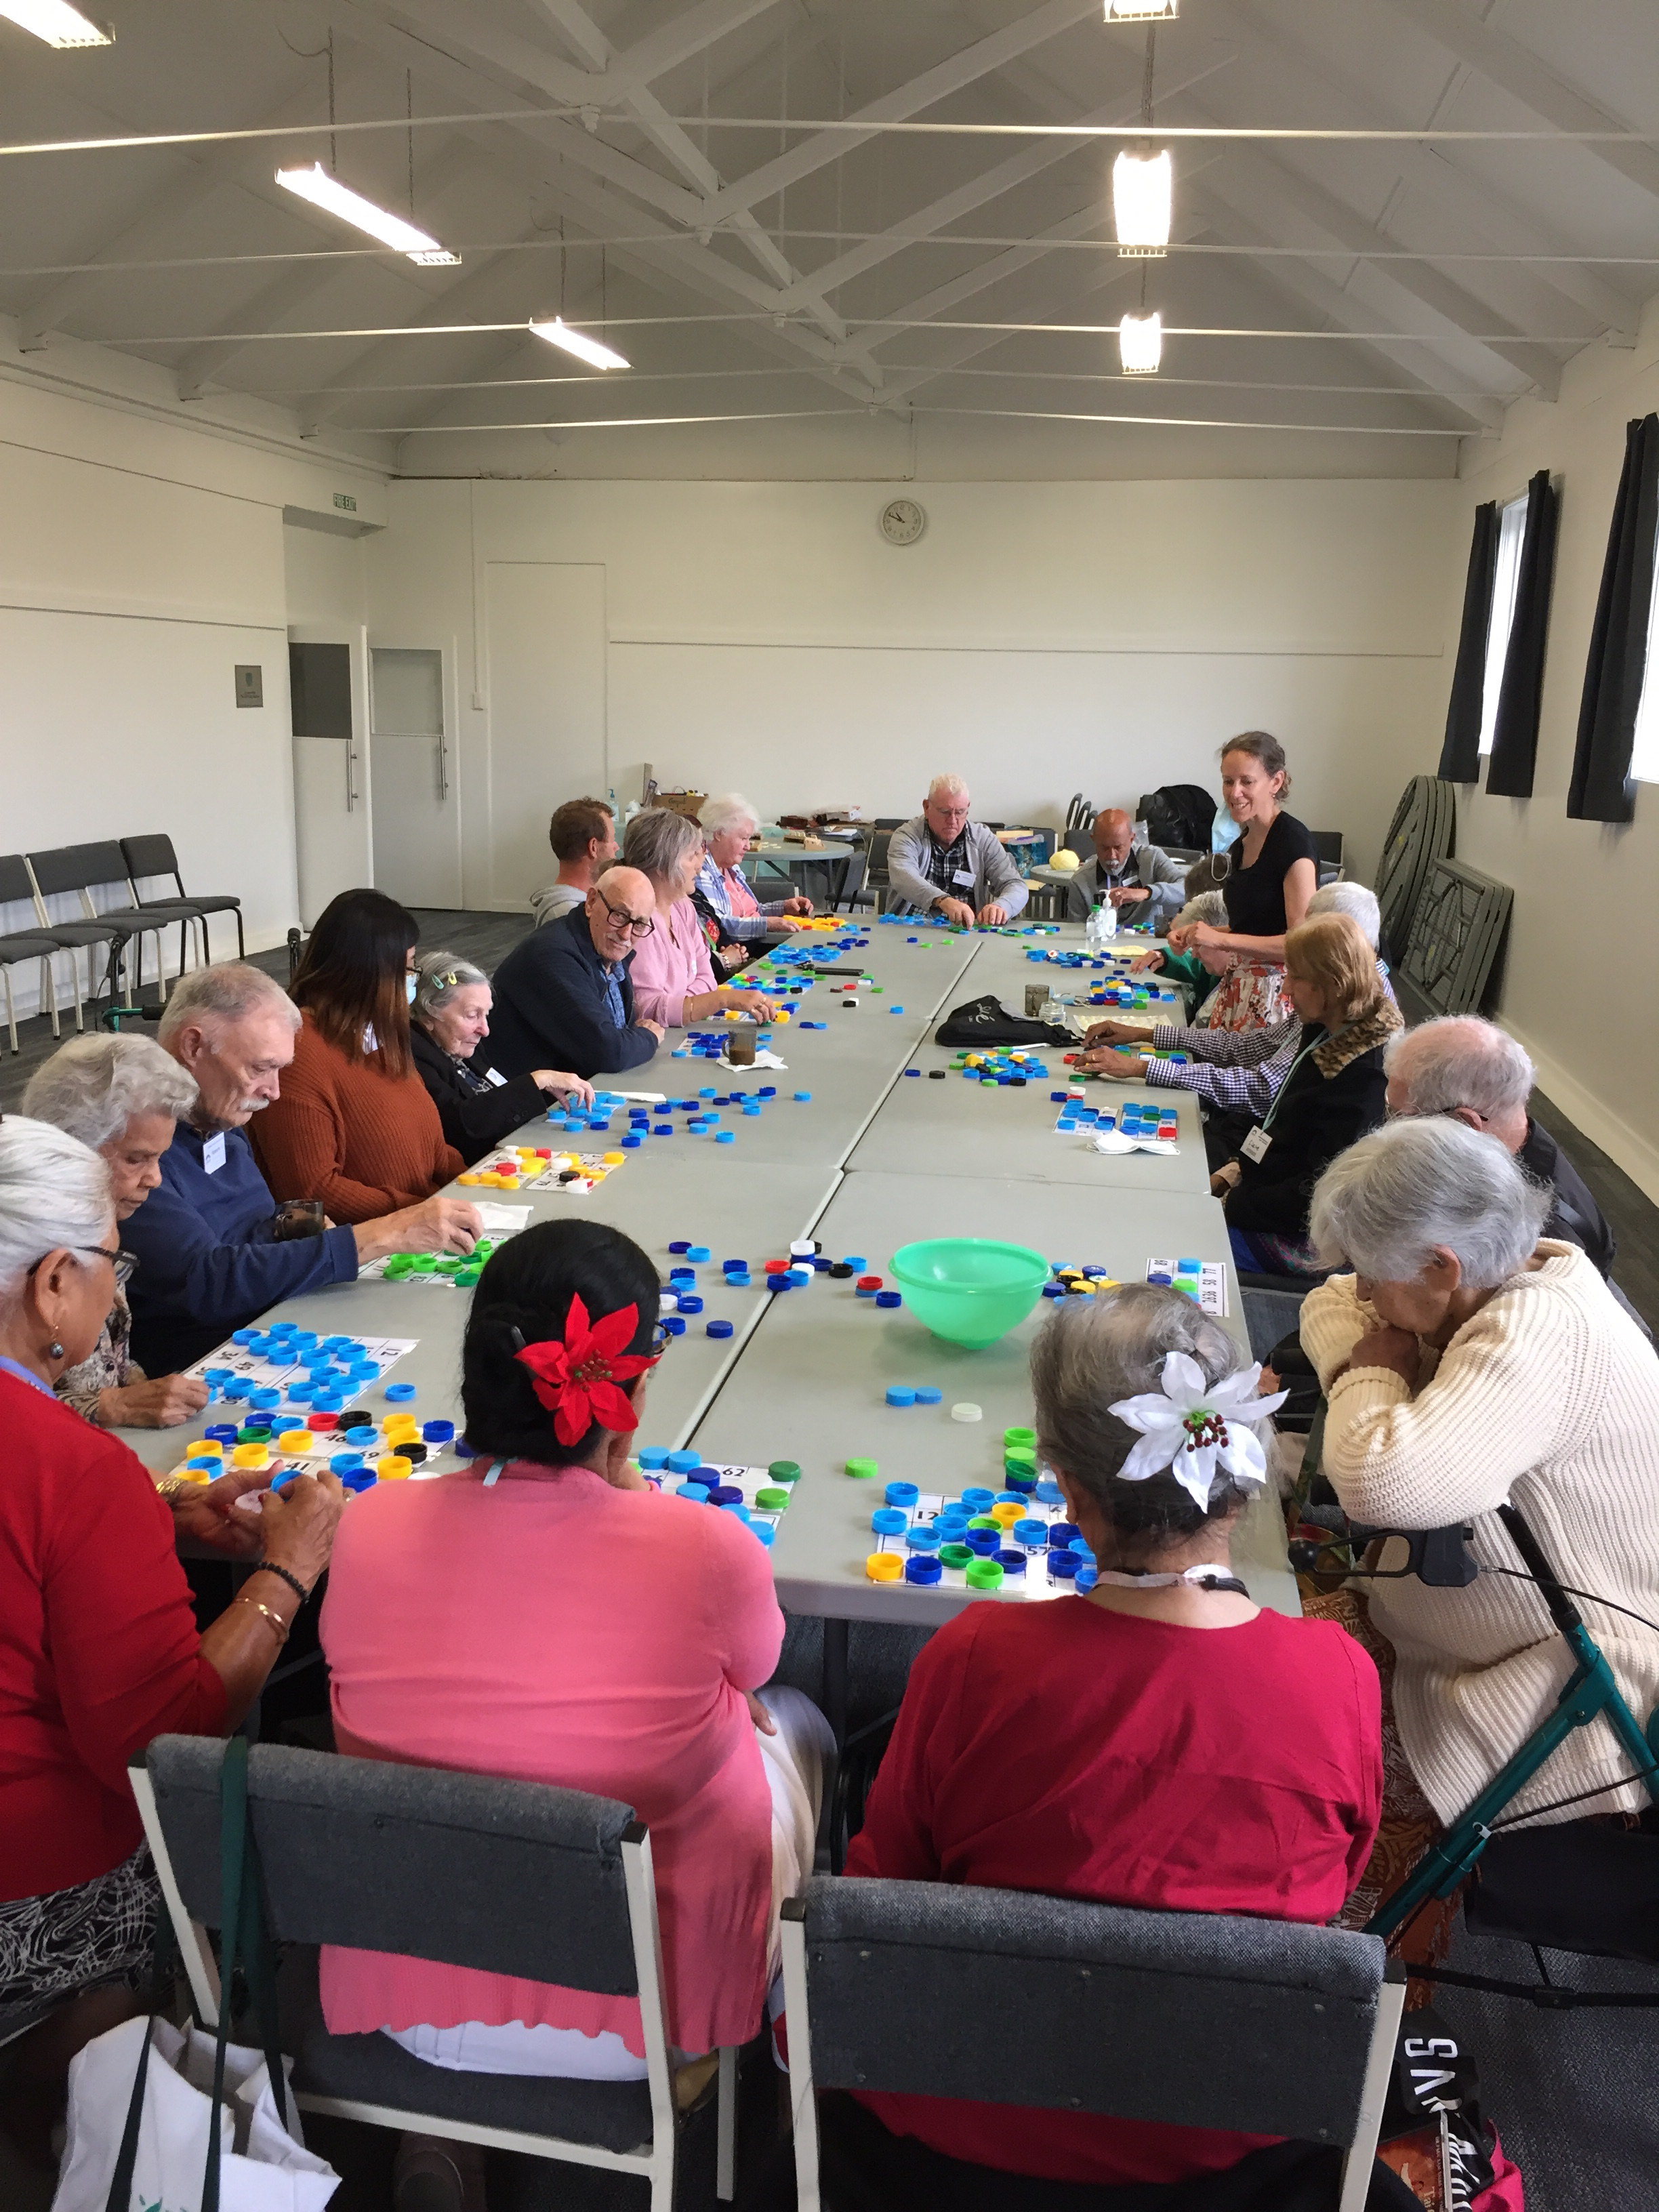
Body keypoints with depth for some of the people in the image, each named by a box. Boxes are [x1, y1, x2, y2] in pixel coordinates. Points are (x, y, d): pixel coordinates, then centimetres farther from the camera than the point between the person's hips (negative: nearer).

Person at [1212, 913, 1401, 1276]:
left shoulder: (1366, 1076, -26)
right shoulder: (1331, 1034, 4)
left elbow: (1319, 1195, -26)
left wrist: (1230, 1205, -18)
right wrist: (1234, 1171, 3)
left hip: (1301, 1238, -9)